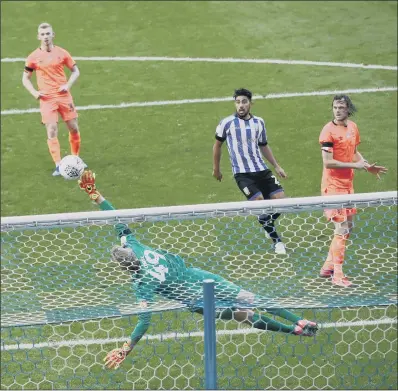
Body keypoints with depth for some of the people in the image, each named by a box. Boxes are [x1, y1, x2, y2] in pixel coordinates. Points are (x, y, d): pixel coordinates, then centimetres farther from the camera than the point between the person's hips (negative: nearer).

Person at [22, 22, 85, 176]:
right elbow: (25, 79, 8)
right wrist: (34, 92, -8)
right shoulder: (33, 57, -1)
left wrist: (68, 85, -6)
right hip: (47, 99, -2)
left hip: (64, 96, 2)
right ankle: (58, 165, -8)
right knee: (51, 131, -10)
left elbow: (75, 71, 11)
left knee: (74, 128, 6)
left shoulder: (61, 53, 1)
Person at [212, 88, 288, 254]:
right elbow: (217, 144, 11)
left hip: (262, 170, 5)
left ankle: (268, 225, 25)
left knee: (280, 198, -5)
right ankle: (276, 240, -7)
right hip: (242, 173, -5)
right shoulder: (227, 123, -3)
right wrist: (216, 169, 16)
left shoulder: (259, 122, 10)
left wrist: (277, 166, 17)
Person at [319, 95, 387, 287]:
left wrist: (368, 166, 5)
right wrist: (355, 165, -21)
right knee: (342, 229, -8)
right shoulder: (329, 131, -16)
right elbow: (328, 162, -20)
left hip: (347, 184, 8)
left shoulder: (353, 127, 7)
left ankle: (328, 266, 27)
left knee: (348, 227, 15)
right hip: (333, 185, -8)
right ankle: (337, 275, -1)